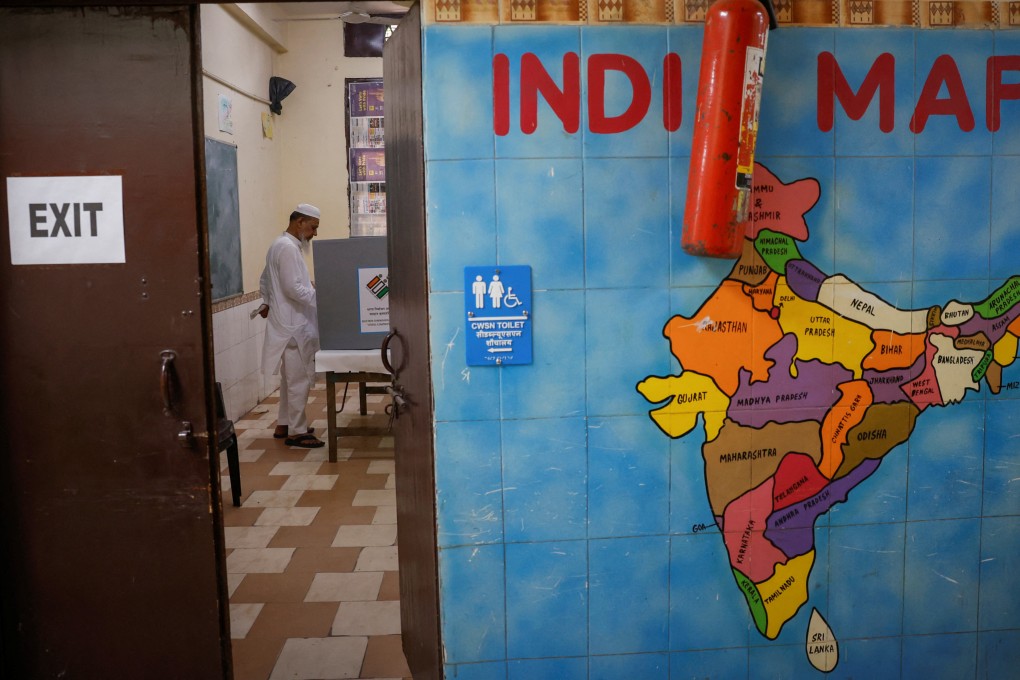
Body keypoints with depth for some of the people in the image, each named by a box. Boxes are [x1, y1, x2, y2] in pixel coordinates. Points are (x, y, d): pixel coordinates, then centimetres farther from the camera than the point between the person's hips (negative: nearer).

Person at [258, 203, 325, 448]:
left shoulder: (280, 245, 16)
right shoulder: (288, 247, -16)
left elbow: (265, 282, 24)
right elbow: (293, 288, -23)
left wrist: (268, 303, 24)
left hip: (287, 323, 11)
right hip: (293, 325, -11)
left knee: (290, 378, 17)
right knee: (299, 379, -6)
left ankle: (284, 425, 25)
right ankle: (296, 432, -1)